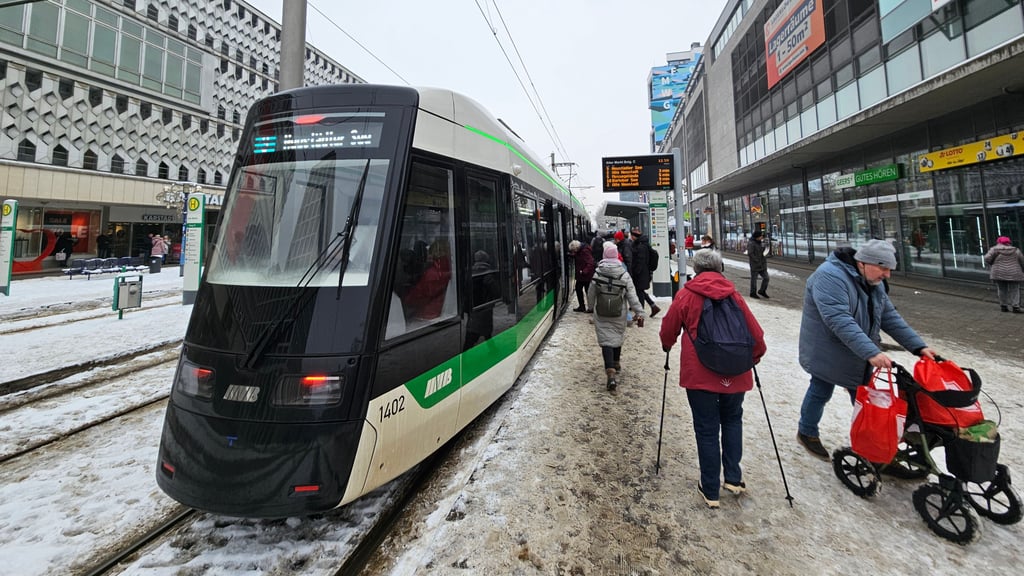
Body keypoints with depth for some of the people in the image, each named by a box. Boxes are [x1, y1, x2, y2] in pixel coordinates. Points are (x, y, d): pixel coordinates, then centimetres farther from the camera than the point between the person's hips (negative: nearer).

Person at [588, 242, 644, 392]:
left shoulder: (597, 273, -4)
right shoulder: (623, 274, -4)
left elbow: (591, 294, 3)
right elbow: (632, 295, -7)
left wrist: (593, 307, 21)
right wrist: (639, 311, -3)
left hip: (601, 314, -2)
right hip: (619, 314, 2)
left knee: (606, 340, -3)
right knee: (618, 337, 21)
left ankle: (611, 372, -18)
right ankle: (616, 364, 40)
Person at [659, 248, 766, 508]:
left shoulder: (686, 294, -4)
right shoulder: (734, 294, 3)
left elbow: (668, 328, 4)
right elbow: (755, 331, 7)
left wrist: (667, 346, 25)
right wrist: (756, 355, 25)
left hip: (699, 373, -2)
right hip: (735, 372, 3)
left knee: (707, 429, 7)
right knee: (732, 421, 24)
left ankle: (710, 491, 17)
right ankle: (733, 478, 23)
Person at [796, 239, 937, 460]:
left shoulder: (873, 283, 5)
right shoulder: (830, 277, -27)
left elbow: (890, 317, 7)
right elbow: (839, 321, -36)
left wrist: (918, 346, -4)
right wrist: (871, 352, -41)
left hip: (859, 357, 8)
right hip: (827, 354, -8)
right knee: (820, 393, 9)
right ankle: (807, 432, 31)